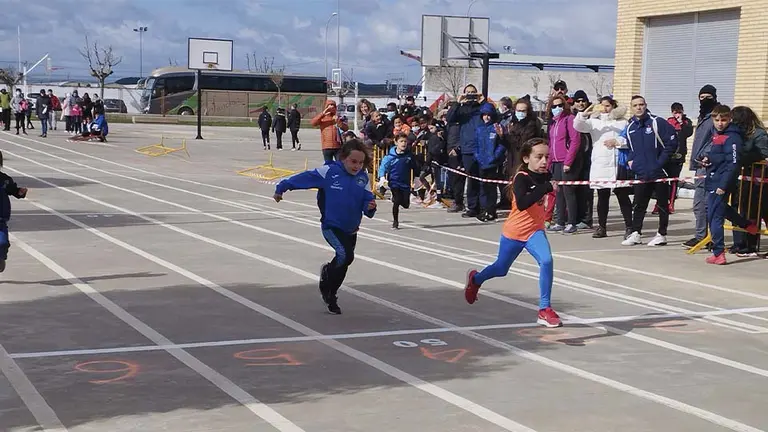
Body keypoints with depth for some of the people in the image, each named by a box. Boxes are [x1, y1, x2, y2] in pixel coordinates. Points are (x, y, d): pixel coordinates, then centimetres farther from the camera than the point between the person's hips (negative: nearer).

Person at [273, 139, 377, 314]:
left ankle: (330, 295, 40)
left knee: (343, 263, 16)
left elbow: (367, 201, -2)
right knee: (345, 255, -25)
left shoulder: (363, 177, -3)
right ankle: (327, 272, 9)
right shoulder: (329, 171, -16)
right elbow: (304, 178, -9)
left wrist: (370, 207, -26)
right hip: (331, 226, -5)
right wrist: (281, 188, -4)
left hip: (351, 229, 5)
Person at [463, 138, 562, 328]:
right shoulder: (522, 178, -24)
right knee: (501, 268, 18)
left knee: (546, 261, -24)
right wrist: (545, 187, -47)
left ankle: (544, 310, -15)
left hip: (535, 230, 3)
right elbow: (522, 203, -43)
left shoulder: (546, 176, -7)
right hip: (514, 231, -3)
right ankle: (475, 279, 53)